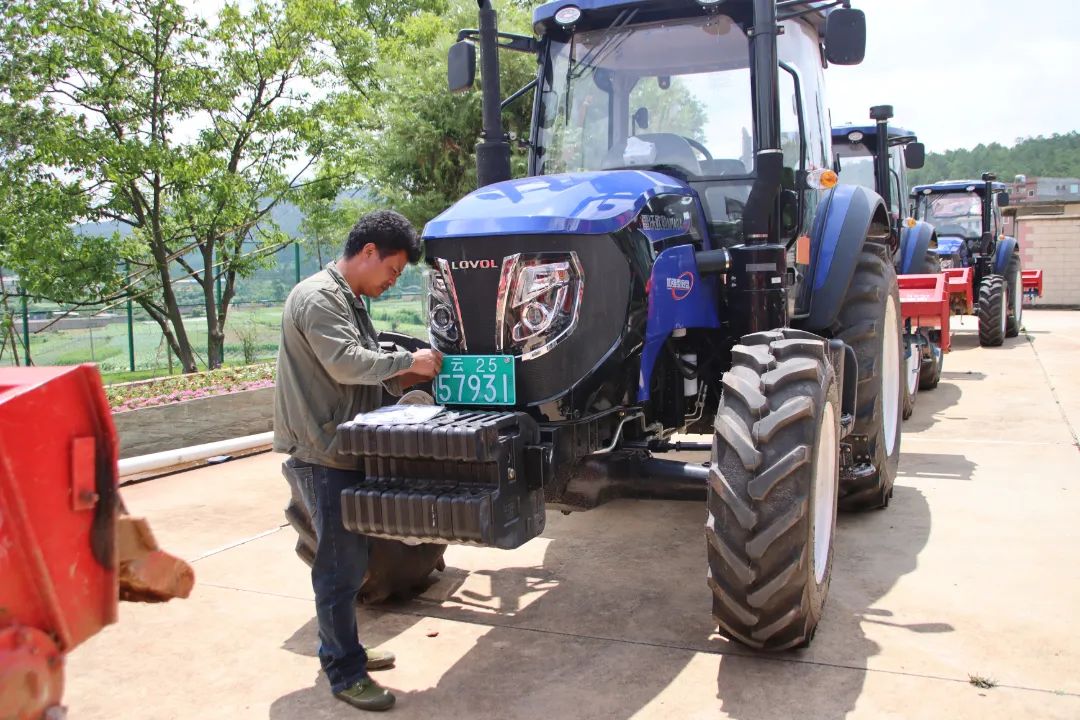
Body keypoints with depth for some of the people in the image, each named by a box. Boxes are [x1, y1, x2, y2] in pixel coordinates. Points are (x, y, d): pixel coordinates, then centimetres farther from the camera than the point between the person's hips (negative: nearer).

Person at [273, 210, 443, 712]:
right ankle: (344, 674, 8)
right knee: (342, 566, -3)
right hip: (323, 455, -10)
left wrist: (399, 378, 5)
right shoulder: (318, 297, -14)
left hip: (345, 450, 10)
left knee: (348, 560, 17)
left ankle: (343, 650, 31)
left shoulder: (350, 300, 18)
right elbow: (344, 363, -24)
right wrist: (407, 360, -15)